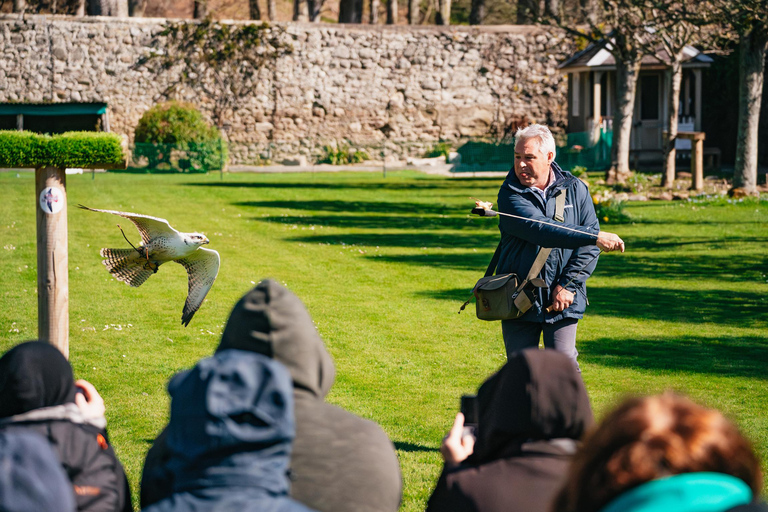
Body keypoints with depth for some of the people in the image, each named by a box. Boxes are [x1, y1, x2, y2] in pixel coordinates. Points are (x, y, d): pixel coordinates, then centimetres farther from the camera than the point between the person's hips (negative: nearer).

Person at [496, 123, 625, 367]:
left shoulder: (575, 190, 4)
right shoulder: (510, 194, -6)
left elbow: (589, 247, 1)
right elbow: (540, 230, -23)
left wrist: (568, 285, -11)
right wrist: (595, 236, -28)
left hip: (562, 302, 1)